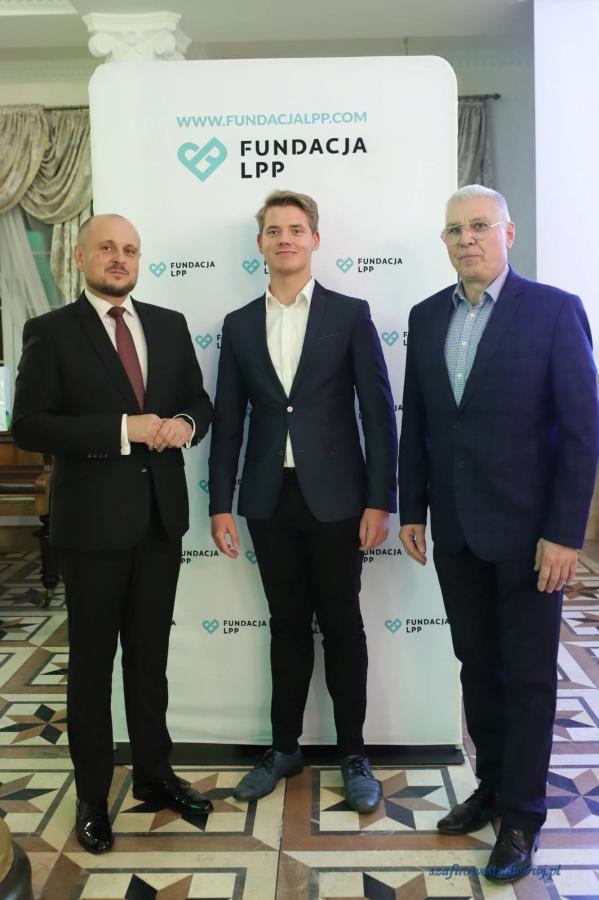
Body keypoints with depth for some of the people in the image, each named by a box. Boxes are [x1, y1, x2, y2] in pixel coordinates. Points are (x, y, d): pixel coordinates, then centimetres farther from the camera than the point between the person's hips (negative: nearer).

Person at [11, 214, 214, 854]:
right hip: (92, 518, -4)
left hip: (162, 514, 4)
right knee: (92, 663, 9)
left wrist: (186, 424, -10)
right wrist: (122, 430, -21)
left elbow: (199, 400, 14)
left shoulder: (170, 325, 8)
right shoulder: (51, 332, -5)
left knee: (150, 655, 17)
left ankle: (154, 774, 34)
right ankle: (92, 797, 27)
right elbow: (28, 426, -13)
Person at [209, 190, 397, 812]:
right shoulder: (239, 325, 8)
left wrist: (380, 500, -9)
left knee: (341, 626, 8)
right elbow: (226, 422, 8)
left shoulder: (350, 315, 0)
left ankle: (353, 754, 24)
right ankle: (284, 748, 29)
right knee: (287, 626, 13)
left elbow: (378, 411, -3)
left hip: (335, 499, -2)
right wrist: (220, 505, 3)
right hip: (269, 500, 3)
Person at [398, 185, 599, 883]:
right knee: (477, 666, 15)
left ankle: (521, 816, 23)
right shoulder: (427, 317, 7)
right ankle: (492, 785, 33)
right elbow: (416, 422, 10)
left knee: (528, 676, 7)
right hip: (455, 530, 5)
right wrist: (411, 510, 7)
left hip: (527, 530, -4)